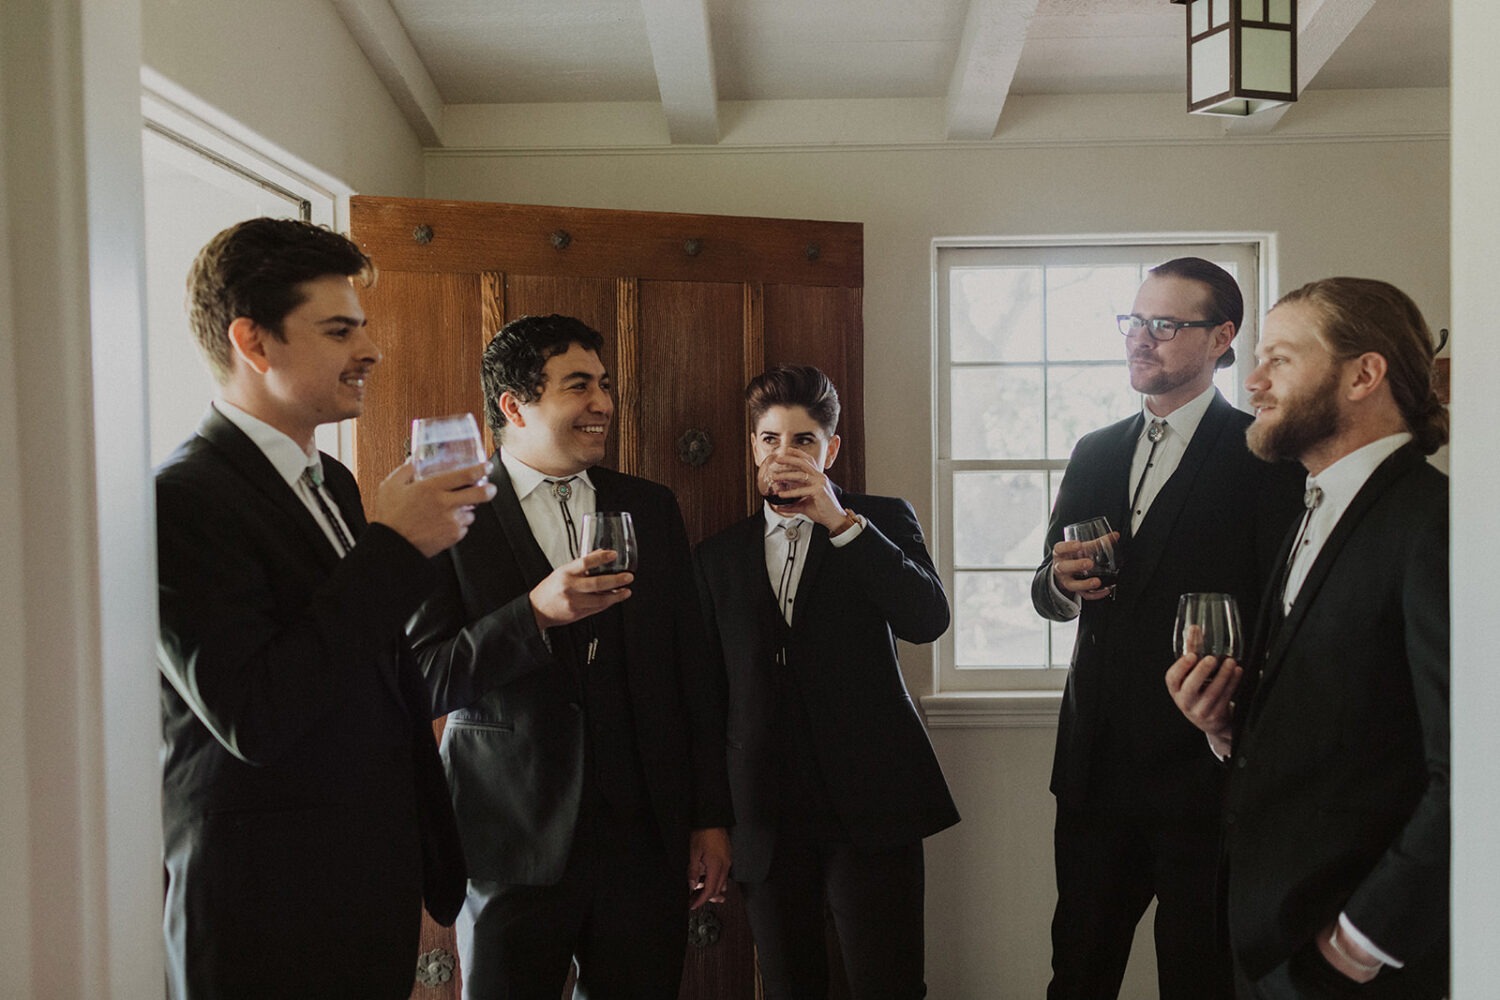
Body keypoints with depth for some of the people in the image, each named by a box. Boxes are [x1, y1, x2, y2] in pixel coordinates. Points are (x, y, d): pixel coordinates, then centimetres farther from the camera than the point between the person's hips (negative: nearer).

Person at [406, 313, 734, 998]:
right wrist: (536, 613, -22)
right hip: (513, 841, -3)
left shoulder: (651, 510, 9)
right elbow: (419, 683, -9)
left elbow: (693, 671, 10)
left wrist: (710, 817, 9)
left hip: (646, 834, 3)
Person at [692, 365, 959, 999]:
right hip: (768, 822, 3)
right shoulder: (719, 555, 12)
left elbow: (929, 619, -11)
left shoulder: (882, 520, 6)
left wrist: (841, 521, -16)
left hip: (869, 806, -2)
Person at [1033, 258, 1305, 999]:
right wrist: (1062, 585, -8)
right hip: (1096, 764, 5)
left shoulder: (1264, 457, -7)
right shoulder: (1094, 454, 11)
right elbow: (1050, 594, 15)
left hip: (1204, 768, -5)